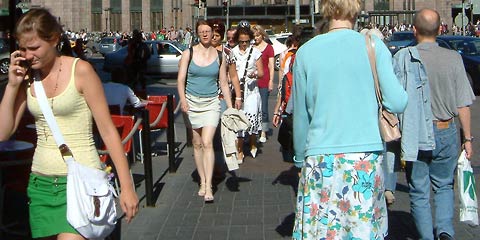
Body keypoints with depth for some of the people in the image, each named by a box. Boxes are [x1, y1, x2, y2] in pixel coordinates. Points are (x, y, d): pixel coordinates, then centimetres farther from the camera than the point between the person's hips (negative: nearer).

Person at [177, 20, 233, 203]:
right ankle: (202, 181, 19)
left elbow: (223, 83, 8)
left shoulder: (219, 56, 4)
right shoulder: (189, 54, 1)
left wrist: (230, 106, 4)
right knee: (197, 144, 7)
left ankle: (208, 187, -13)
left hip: (211, 103, -1)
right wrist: (182, 100, -17)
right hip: (192, 103, 1)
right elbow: (181, 79, -2)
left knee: (207, 143, -12)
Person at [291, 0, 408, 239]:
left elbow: (300, 116, 7)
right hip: (367, 157, 0)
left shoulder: (305, 52, 2)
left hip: (321, 158, 0)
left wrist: (300, 157, 20)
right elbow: (397, 103, -5)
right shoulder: (374, 46, -2)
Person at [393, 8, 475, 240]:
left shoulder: (402, 58, -7)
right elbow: (463, 104, -3)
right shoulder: (453, 58, -4)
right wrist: (467, 138, 5)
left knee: (419, 193, 10)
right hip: (446, 133, 2)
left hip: (415, 136, -1)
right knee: (444, 186, 21)